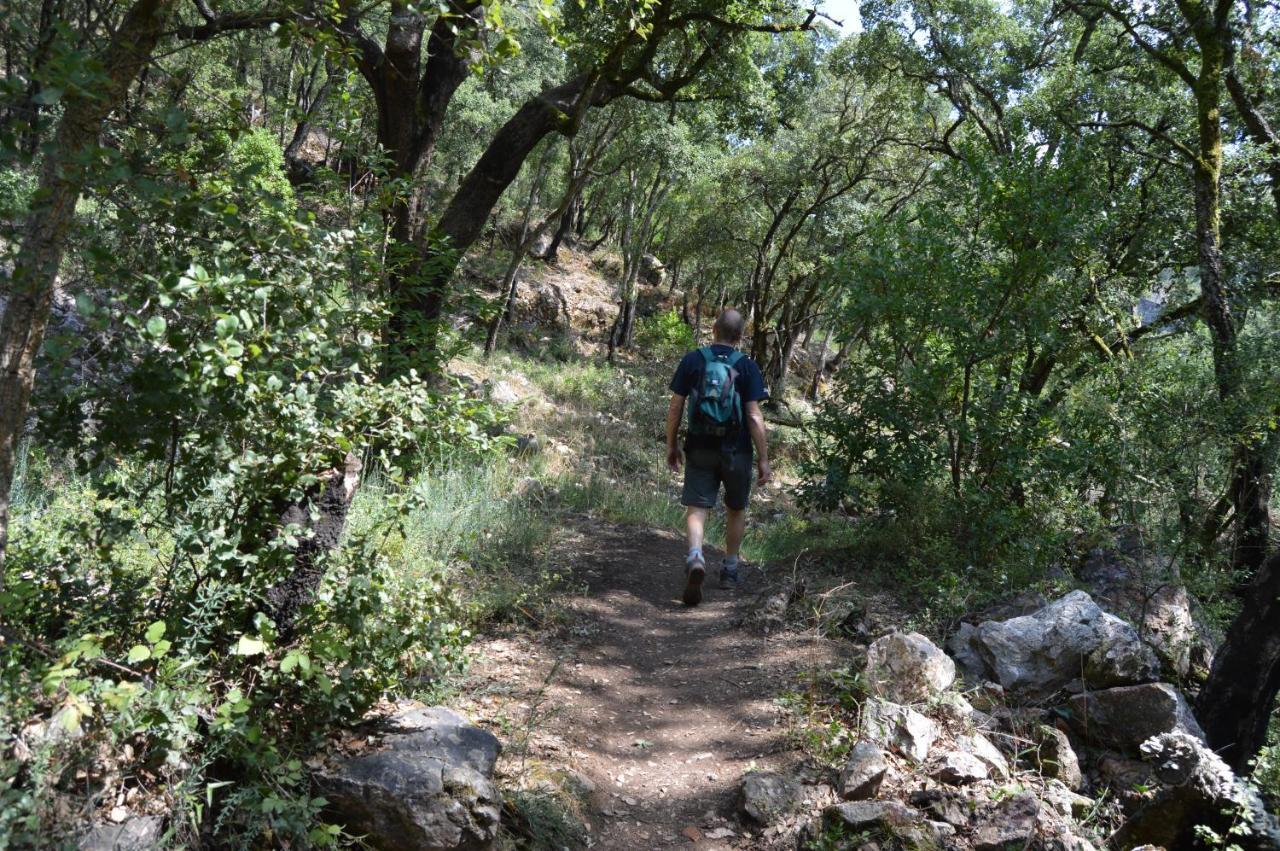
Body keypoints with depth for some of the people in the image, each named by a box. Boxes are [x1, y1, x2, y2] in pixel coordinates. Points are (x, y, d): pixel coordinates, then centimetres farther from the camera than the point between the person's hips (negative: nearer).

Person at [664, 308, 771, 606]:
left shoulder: (692, 360, -1)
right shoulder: (747, 367, -6)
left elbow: (675, 408, -1)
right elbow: (754, 416, -10)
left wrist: (671, 446, 10)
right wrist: (763, 459, -5)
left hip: (699, 449, 0)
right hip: (737, 451, 0)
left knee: (696, 507, -1)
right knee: (736, 509, 18)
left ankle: (695, 557, -29)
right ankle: (730, 569, 27)